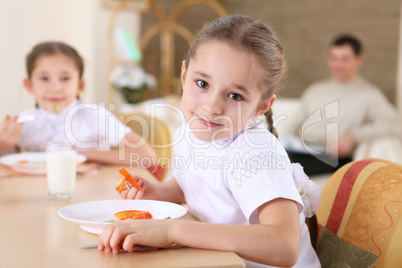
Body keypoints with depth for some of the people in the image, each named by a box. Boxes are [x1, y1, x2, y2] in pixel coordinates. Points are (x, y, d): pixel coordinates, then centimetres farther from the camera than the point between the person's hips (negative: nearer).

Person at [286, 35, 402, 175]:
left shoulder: (368, 94, 8)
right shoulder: (314, 90, 26)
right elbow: (294, 125, 28)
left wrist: (353, 136, -18)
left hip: (333, 158, -5)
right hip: (299, 151, 5)